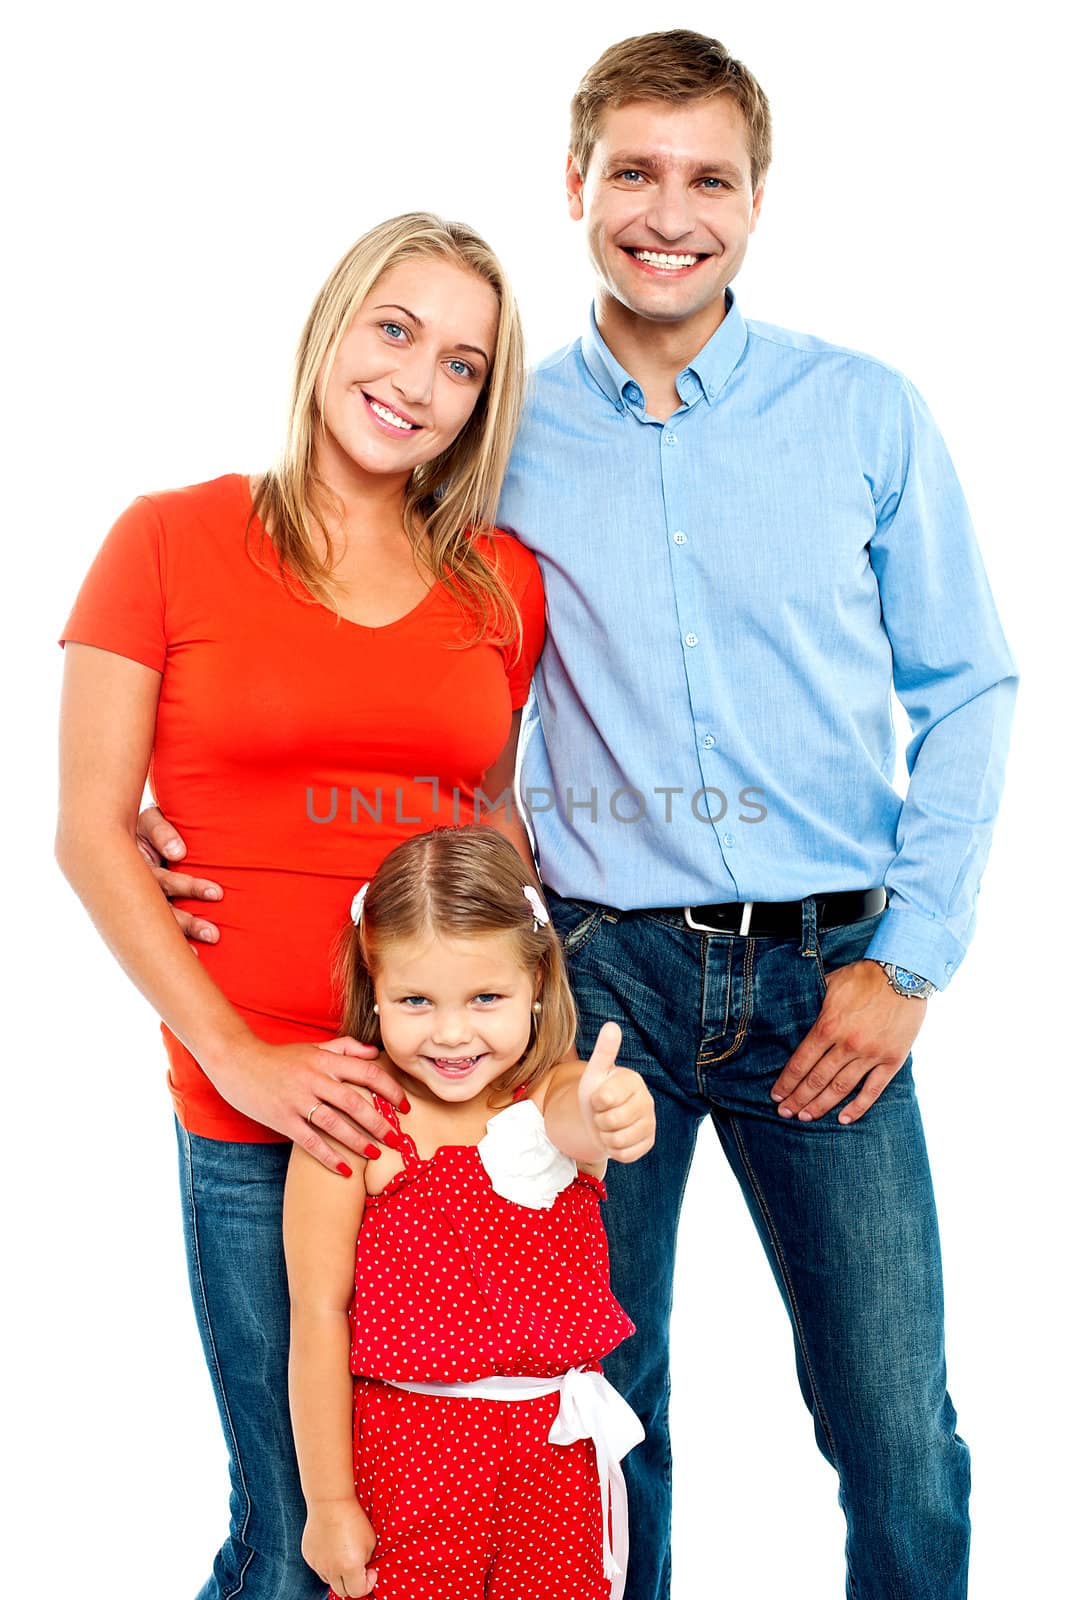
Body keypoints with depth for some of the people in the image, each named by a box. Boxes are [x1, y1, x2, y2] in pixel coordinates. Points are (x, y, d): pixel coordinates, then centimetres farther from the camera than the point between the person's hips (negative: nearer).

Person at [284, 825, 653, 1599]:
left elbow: (573, 1115, -31)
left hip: (561, 1444, 3)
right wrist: (328, 1502, -8)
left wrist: (613, 1110, -56)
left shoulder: (552, 1096, -6)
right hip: (408, 1453, -2)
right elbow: (319, 1315, -10)